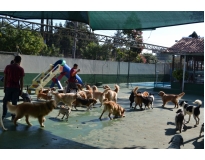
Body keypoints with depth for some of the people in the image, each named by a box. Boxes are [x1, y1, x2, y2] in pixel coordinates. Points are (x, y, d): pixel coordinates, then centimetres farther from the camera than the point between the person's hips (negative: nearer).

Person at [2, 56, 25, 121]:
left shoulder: (8, 67, 1)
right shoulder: (21, 69, -4)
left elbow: (5, 78, 2)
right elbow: (21, 81, -4)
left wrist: (4, 87, 9)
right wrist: (21, 90, 2)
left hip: (8, 87, 2)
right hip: (16, 88, -1)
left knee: (5, 101, 14)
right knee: (14, 102, 3)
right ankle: (13, 117, 7)